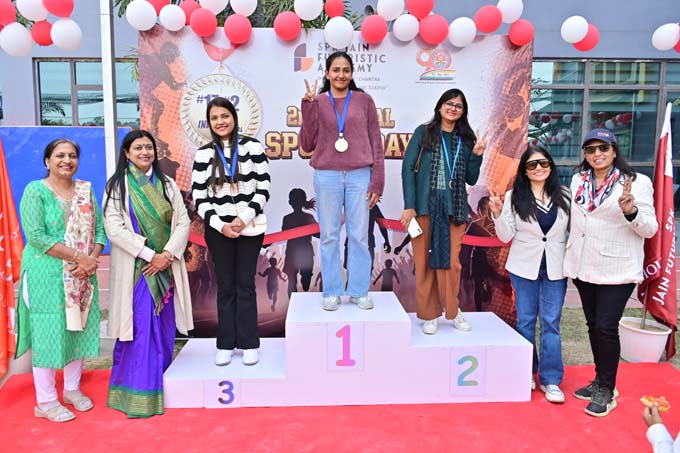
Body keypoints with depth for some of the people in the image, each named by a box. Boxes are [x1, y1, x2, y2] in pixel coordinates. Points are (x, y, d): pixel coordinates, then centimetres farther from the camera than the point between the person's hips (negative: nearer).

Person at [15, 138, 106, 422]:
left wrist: (91, 259, -13)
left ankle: (72, 389, 29)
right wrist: (77, 256, -20)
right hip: (47, 275, -5)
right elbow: (35, 236, -16)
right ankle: (46, 401, 16)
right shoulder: (35, 190, -6)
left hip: (81, 275, 5)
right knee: (48, 333, 2)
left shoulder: (86, 190, 8)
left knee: (78, 330, 12)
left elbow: (99, 229, 5)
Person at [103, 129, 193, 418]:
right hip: (135, 267, -3)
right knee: (138, 328, -4)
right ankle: (137, 394, 8)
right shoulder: (117, 186, 0)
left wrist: (168, 254, -11)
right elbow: (114, 227, -9)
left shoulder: (166, 183, 11)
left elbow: (183, 221, 4)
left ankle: (161, 387, 22)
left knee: (164, 327, 8)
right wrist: (149, 254, -15)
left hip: (166, 265, 4)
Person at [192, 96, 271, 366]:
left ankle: (249, 344, 14)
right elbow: (198, 197, 1)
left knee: (245, 285, 4)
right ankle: (226, 344, 18)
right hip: (218, 230, 1)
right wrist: (220, 224, -11)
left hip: (250, 228, -1)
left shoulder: (252, 147, 0)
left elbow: (264, 188, -3)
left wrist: (244, 218, -13)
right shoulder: (204, 154, 4)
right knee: (225, 286, 9)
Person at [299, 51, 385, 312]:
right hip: (326, 176, 0)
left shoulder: (364, 100, 8)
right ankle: (331, 292, 13)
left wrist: (377, 181, -1)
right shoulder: (317, 102, 8)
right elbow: (307, 144, 2)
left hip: (359, 175, 0)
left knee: (359, 236, 2)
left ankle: (359, 291, 13)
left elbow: (376, 143, 6)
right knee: (329, 236, 3)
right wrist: (308, 106, -5)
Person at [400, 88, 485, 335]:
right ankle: (429, 314, 17)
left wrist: (476, 155, -3)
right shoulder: (424, 132, 4)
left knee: (451, 262, 5)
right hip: (425, 206, -2)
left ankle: (453, 311, 23)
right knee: (425, 261, 4)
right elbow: (408, 168, -2)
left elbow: (471, 179, 13)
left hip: (454, 207, 2)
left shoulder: (466, 139, 11)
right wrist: (409, 205, -10)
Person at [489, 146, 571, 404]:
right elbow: (506, 236, -3)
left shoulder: (563, 196, 1)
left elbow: (571, 231, 8)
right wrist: (498, 214, -17)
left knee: (551, 323, 2)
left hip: (555, 267, 1)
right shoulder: (514, 197, -2)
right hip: (525, 266, 0)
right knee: (525, 321, 9)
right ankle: (527, 373, 25)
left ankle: (550, 379, 12)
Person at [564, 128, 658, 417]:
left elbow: (650, 229, -10)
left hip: (617, 270, -5)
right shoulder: (578, 180, 7)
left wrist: (630, 210, -29)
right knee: (593, 324, 13)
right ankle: (600, 380, 29)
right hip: (583, 267, 5)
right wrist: (569, 256, 18)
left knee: (606, 327, -6)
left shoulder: (637, 182, -8)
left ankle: (607, 390, 11)